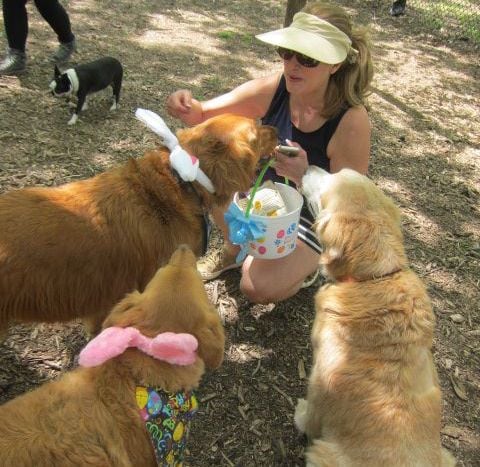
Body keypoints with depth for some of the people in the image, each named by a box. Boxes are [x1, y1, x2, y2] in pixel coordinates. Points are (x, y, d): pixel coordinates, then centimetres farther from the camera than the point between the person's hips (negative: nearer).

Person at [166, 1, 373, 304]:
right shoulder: (274, 89, -18)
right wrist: (187, 106, -36)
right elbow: (205, 115, -12)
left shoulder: (351, 121, -29)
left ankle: (305, 264, 11)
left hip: (313, 219, -4)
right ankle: (235, 248, 7)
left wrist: (305, 177, -43)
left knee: (258, 288, -25)